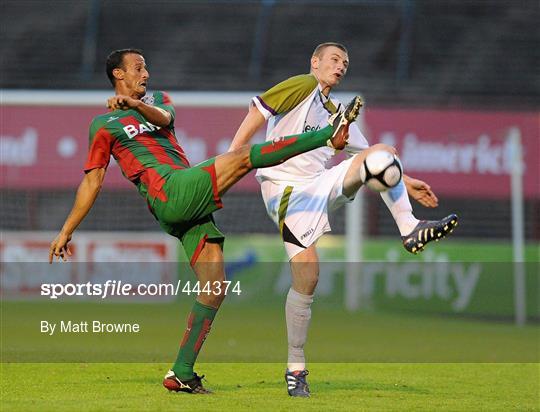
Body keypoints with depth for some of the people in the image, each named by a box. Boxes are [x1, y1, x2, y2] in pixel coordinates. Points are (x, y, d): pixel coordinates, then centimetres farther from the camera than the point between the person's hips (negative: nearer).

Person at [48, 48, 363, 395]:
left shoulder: (157, 100, 28)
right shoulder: (104, 126, 13)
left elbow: (163, 118, 2)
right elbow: (91, 183, 13)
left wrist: (135, 104, -20)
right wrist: (65, 233, 10)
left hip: (191, 207, 6)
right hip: (170, 193, -6)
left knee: (215, 288, -2)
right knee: (244, 157, -17)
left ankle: (182, 374, -3)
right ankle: (330, 135, -15)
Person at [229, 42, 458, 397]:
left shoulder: (338, 113, 22)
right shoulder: (302, 86, -1)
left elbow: (365, 155, 28)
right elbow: (258, 112, -8)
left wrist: (405, 184, 22)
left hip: (322, 186, 7)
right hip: (287, 191, -7)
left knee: (383, 152, -10)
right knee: (307, 277, -14)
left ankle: (410, 231, -16)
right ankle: (296, 368, -2)